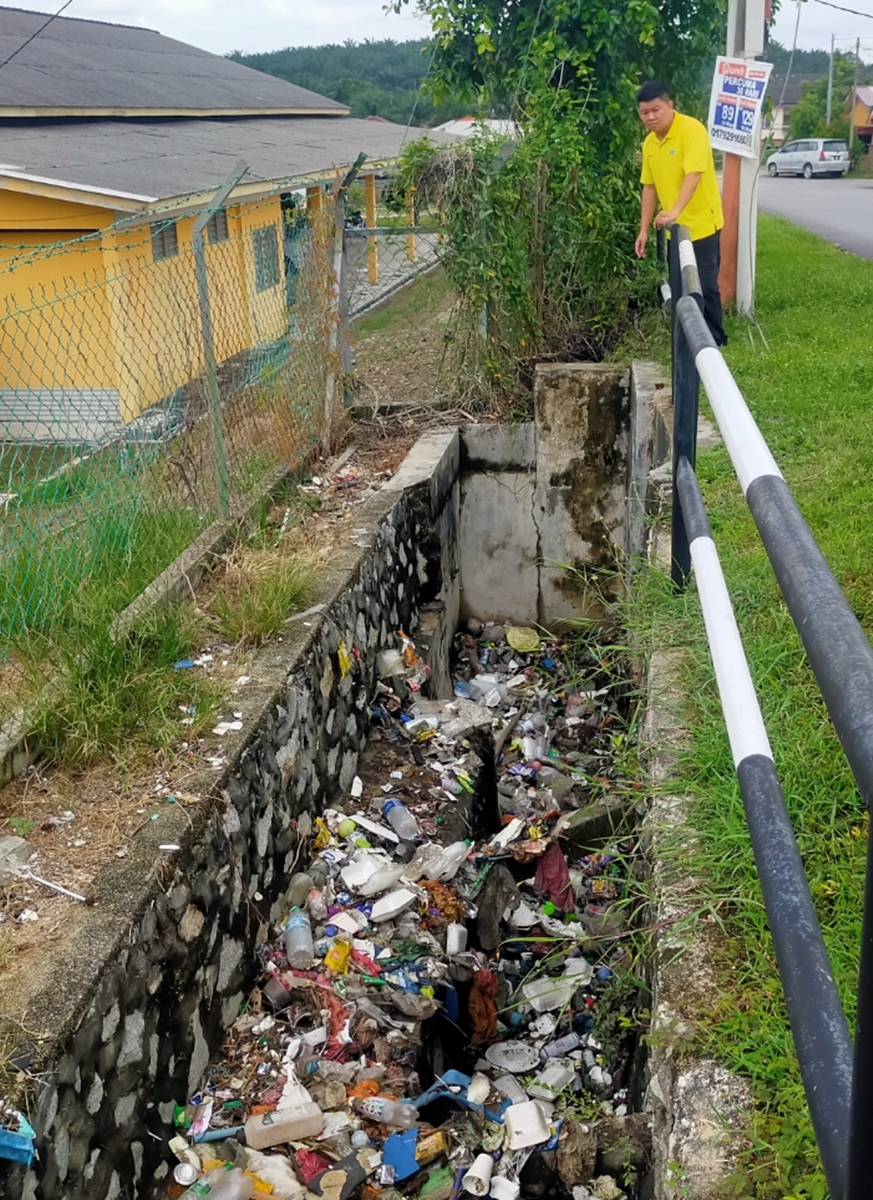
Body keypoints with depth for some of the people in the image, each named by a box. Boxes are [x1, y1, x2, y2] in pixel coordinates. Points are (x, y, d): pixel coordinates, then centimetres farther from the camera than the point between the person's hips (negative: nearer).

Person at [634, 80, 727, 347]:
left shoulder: (692, 130, -15)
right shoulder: (649, 143, 7)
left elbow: (694, 175, -27)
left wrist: (675, 211, -39)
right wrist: (644, 230, 8)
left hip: (702, 225, -7)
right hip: (674, 229, 7)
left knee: (704, 286, -4)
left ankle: (714, 341, 8)